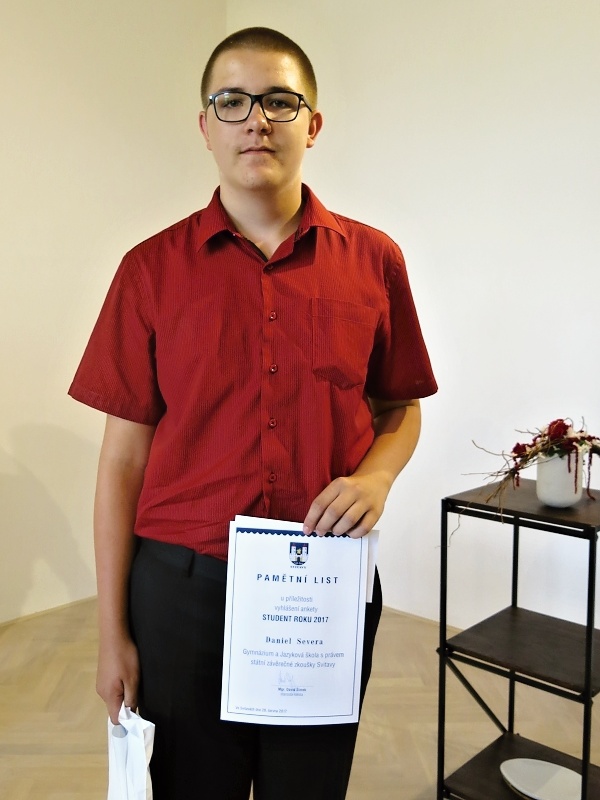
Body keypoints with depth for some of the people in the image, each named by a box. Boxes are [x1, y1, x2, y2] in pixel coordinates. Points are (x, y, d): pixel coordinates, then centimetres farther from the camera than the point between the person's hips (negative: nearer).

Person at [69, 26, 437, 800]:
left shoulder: (372, 260, -1)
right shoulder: (152, 269, -3)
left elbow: (400, 408, 10)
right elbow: (124, 456, -2)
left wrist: (376, 476, -12)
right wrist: (112, 631, -1)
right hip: (182, 584, 0)